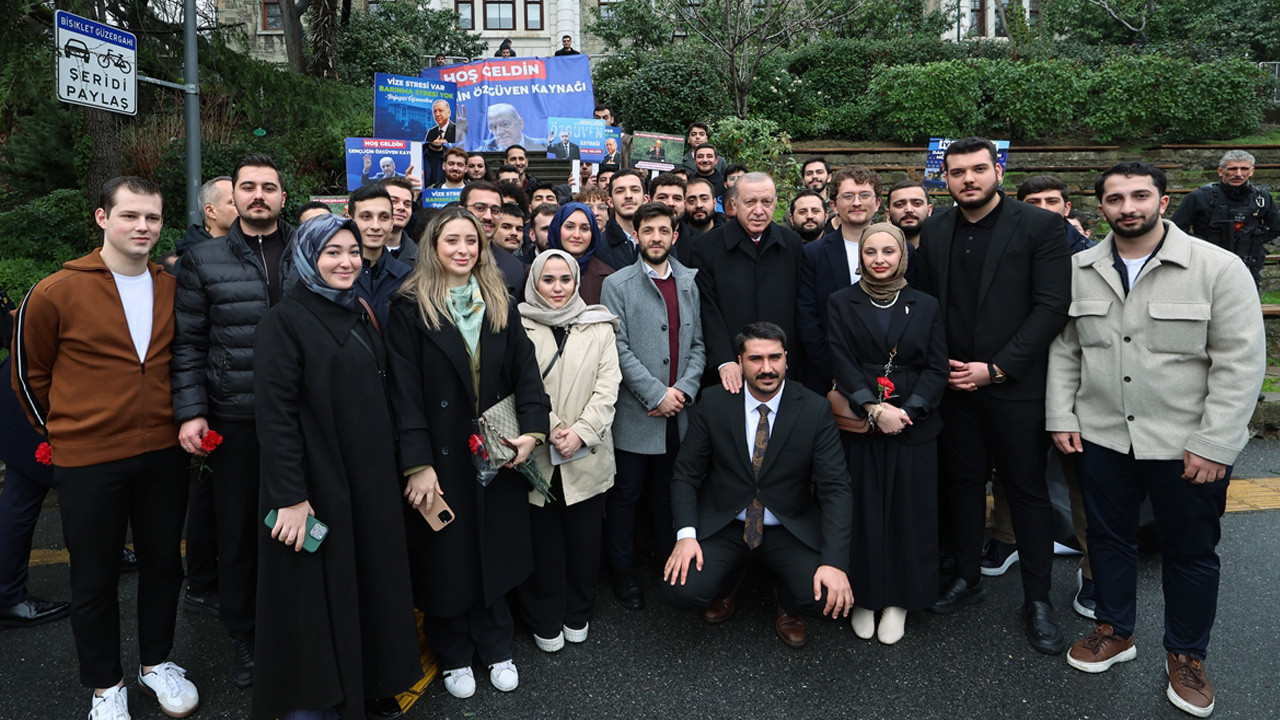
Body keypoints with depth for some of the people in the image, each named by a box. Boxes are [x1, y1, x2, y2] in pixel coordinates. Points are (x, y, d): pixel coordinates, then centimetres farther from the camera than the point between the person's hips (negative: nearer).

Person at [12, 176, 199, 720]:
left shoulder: (172, 288, 2)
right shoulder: (56, 293, -10)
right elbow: (30, 375, 3)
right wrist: (62, 431, 9)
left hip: (162, 455, 4)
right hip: (87, 461, -3)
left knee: (163, 563, 16)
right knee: (95, 581, 11)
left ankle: (156, 664, 36)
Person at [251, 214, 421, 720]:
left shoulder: (359, 314, 11)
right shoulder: (285, 320, -11)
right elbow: (274, 414, -17)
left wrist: (390, 469, 12)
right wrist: (290, 496, -21)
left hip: (371, 480, 7)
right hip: (317, 484, -7)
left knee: (370, 584, 15)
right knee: (317, 595, 5)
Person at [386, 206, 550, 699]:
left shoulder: (501, 305, 7)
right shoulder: (410, 308, -6)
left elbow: (525, 370, 2)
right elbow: (405, 390, -12)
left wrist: (532, 430, -12)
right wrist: (417, 464, -18)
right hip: (442, 454, -3)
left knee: (495, 547, 13)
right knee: (447, 553, 9)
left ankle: (496, 648, 32)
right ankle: (453, 656, 29)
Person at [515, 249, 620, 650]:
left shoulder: (599, 326, 6)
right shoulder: (520, 327, 1)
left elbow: (608, 386, -1)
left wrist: (580, 432, -12)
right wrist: (550, 429, -15)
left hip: (587, 455, 2)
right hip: (536, 455, -1)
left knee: (585, 538, 10)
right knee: (543, 540, 6)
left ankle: (578, 616, 31)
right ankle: (546, 623, 24)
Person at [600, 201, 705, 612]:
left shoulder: (689, 283, 9)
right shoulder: (617, 284, -3)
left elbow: (698, 344, 6)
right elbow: (619, 349, -11)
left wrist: (683, 390, -8)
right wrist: (657, 394, -15)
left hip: (678, 412, 4)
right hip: (634, 412, -3)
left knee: (670, 491, 16)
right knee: (625, 496, 7)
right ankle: (622, 573, 23)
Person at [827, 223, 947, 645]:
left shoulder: (926, 307, 8)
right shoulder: (841, 303, 4)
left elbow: (937, 368, 3)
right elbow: (841, 362, -5)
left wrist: (907, 410, -12)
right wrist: (875, 408, -16)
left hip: (914, 426, 1)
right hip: (858, 425, -1)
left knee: (909, 512, 5)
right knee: (862, 512, 2)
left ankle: (899, 601, 19)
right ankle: (863, 598, 18)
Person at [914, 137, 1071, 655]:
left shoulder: (1040, 226, -6)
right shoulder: (935, 231, 7)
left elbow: (1053, 306, -11)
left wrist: (996, 368, -15)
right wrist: (940, 366, -2)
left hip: (1015, 384, -3)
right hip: (954, 382, 4)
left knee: (1027, 489, 5)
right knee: (963, 481, 13)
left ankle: (1037, 600, 19)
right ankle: (967, 578, 29)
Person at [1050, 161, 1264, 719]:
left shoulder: (1218, 268, -9)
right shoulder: (1080, 270, 3)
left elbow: (1240, 363, -11)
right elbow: (1063, 349, 7)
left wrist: (1214, 444, -14)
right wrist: (1060, 416, 0)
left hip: (1187, 445, -3)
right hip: (1100, 438, 3)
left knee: (1191, 551, 11)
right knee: (1109, 537, 16)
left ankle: (1186, 655, 32)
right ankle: (1115, 631, 38)